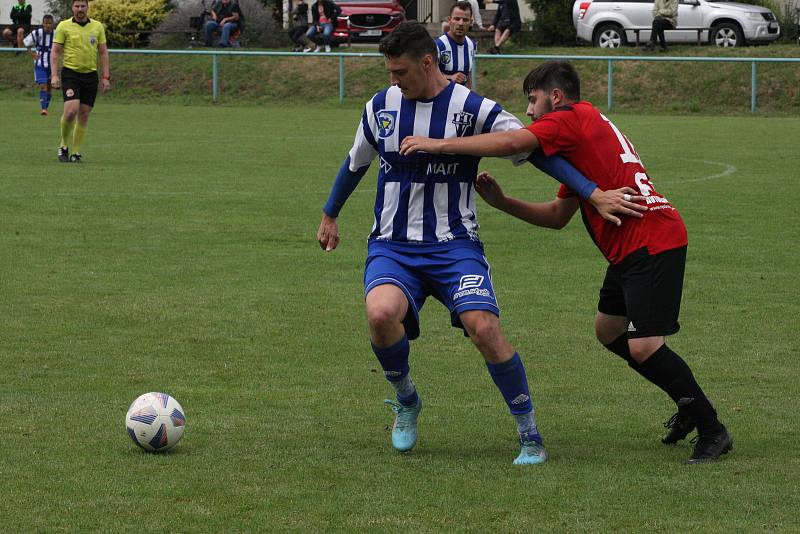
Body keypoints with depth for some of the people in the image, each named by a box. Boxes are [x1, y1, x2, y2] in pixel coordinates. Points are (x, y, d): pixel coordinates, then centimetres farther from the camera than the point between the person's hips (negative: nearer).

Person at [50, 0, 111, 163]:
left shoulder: (98, 27, 8)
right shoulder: (63, 26, 0)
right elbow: (55, 52, 1)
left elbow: (103, 53, 11)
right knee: (71, 110, -18)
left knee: (84, 115, 2)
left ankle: (76, 153, 10)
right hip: (70, 73, -3)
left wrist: (106, 77, 5)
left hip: (90, 75, 3)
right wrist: (54, 75, -9)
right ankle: (64, 146, 2)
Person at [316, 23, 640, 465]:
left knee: (483, 326, -26)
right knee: (381, 313, -29)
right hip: (391, 246, 3)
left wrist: (594, 193, -12)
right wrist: (330, 216, 36)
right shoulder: (380, 106, 6)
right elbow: (356, 163, 25)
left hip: (453, 245, -2)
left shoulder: (473, 109, -6)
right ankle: (406, 403, 1)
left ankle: (530, 436, -9)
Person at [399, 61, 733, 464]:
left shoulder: (573, 117, -7)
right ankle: (690, 405, 29)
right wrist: (502, 202, 15)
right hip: (631, 248, 11)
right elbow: (558, 216, 25)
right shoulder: (588, 128, 24)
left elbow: (512, 143, -22)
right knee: (608, 330, 20)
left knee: (643, 347, -14)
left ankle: (712, 431, -6)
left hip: (652, 241, -11)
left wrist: (438, 144, -17)